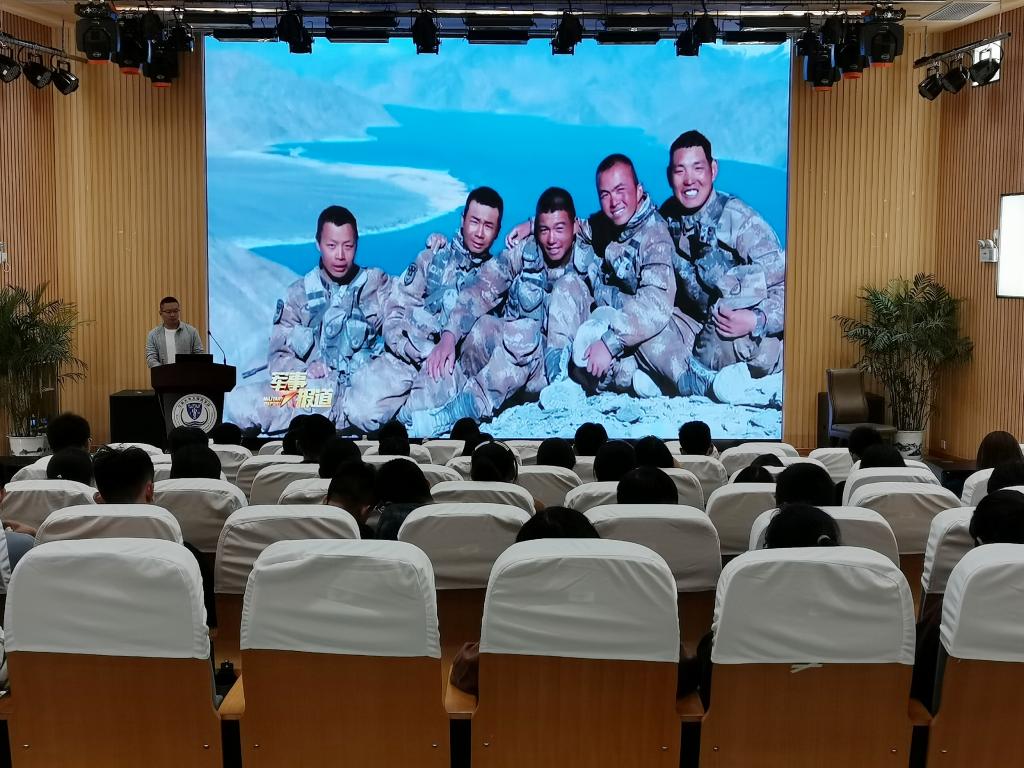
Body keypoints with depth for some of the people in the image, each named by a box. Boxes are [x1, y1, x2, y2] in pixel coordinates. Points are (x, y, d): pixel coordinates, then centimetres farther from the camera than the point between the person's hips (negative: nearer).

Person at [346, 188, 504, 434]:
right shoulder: (433, 259, 13)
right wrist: (425, 351, -12)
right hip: (406, 356, 1)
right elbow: (395, 313, 5)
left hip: (449, 366, 0)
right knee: (363, 410, -26)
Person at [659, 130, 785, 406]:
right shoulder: (666, 217, -3)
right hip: (698, 327, 7)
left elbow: (786, 283, -20)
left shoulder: (741, 220, -18)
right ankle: (711, 383, -17)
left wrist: (758, 321, -35)